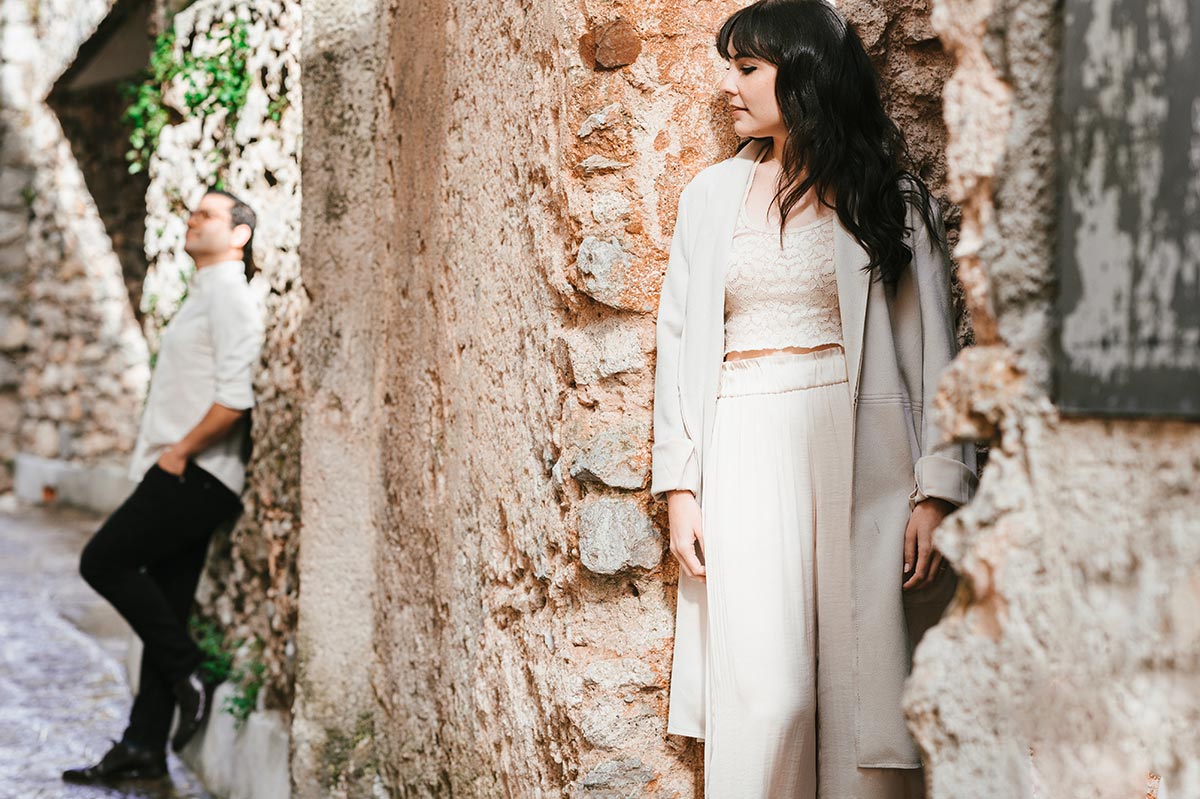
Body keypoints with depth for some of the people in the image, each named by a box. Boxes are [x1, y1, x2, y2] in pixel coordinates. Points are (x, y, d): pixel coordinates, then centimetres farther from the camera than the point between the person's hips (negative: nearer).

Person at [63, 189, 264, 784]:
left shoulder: (230, 295, -10)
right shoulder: (201, 296, 21)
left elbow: (235, 398, -21)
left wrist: (180, 450, -15)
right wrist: (166, 451, 15)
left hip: (198, 473, -9)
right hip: (182, 473, 9)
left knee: (104, 560, -10)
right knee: (165, 608, 8)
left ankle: (191, 674, -4)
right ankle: (143, 747, 10)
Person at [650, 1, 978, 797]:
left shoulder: (891, 196, 6)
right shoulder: (713, 194, 14)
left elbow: (932, 349, 2)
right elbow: (680, 340, 12)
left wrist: (936, 491, -6)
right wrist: (679, 486, 3)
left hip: (861, 452, -1)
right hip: (747, 453, 1)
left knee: (862, 682, -1)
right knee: (766, 693, -8)